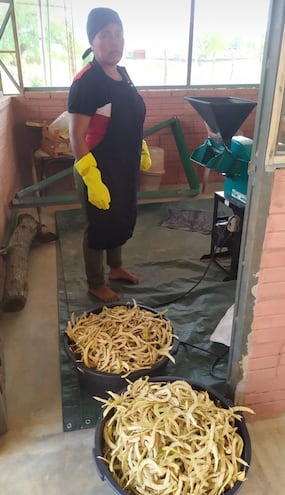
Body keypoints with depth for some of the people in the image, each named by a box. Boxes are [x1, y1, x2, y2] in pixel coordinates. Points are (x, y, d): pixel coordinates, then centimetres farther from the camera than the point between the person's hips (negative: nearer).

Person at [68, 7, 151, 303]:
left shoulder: (122, 74, 6)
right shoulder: (86, 81, -19)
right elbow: (76, 136, -22)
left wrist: (142, 150, 19)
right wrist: (92, 180, -26)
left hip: (125, 167, 9)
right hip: (100, 170, -8)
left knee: (123, 219, 21)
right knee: (100, 226, 6)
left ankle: (116, 268, 44)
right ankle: (95, 284, 26)